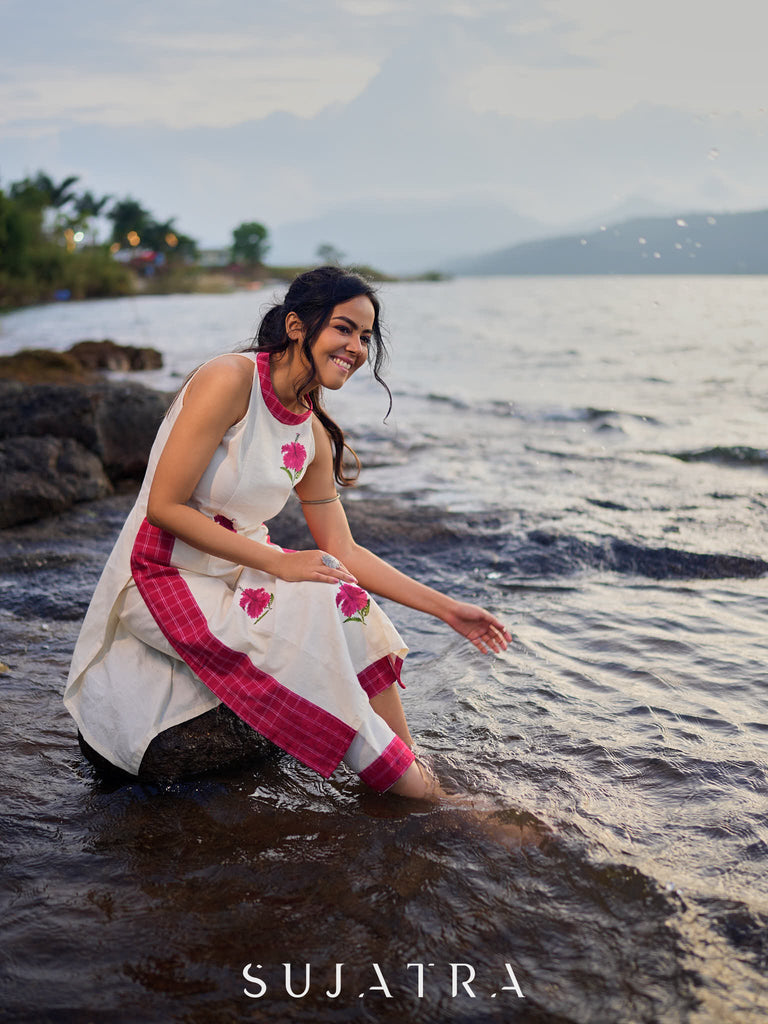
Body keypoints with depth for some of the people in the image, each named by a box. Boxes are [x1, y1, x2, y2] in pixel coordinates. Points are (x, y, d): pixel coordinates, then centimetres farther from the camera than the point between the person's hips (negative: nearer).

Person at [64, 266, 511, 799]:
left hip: (240, 570, 7)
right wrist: (277, 562, -23)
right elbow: (164, 506, -22)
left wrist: (448, 609, 1)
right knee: (315, 611, -25)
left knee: (354, 610, -17)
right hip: (166, 574, -7)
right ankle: (397, 775, -11)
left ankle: (410, 770, -8)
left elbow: (344, 552, 6)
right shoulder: (231, 378, -19)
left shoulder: (313, 435, 3)